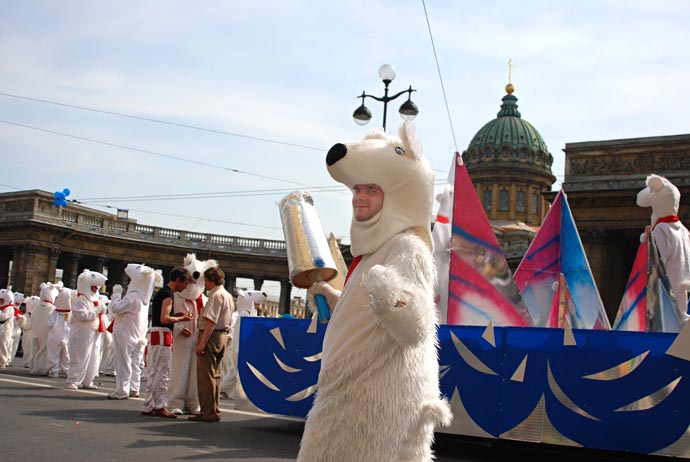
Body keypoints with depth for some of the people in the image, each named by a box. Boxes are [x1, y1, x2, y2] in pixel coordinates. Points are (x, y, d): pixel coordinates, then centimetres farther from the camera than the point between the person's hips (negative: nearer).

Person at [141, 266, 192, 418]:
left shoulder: (161, 292, 19)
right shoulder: (168, 294, -12)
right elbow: (164, 319, -21)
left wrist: (178, 316, 12)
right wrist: (181, 318, -8)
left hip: (155, 334, 10)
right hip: (162, 334, -10)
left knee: (155, 373, 13)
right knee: (163, 373, -5)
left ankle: (148, 407, 16)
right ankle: (160, 406, -2)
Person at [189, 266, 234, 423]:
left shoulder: (216, 295, -14)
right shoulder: (228, 296, 17)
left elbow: (211, 321, -22)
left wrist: (201, 343, -23)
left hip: (211, 335, -10)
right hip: (223, 335, 10)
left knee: (206, 375, -6)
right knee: (215, 375, 15)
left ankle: (208, 413, -4)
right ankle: (214, 411, 20)